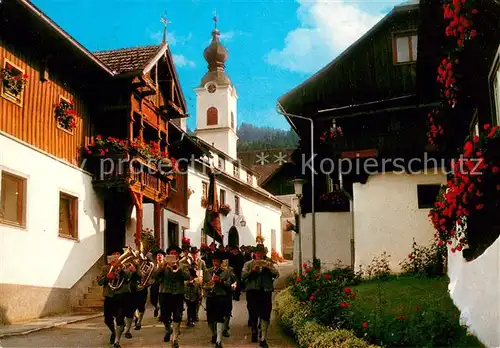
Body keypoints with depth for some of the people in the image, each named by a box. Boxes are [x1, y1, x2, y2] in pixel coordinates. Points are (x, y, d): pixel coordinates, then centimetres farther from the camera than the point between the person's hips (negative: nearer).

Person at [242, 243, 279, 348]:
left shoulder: (269, 263, 13)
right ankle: (254, 331, 34)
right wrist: (252, 270, -17)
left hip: (266, 291, 0)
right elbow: (243, 276, -4)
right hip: (252, 291, 0)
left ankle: (263, 339, -2)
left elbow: (276, 274, 1)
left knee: (265, 314, -5)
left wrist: (268, 268, -15)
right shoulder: (248, 264, 9)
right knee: (253, 313, 7)